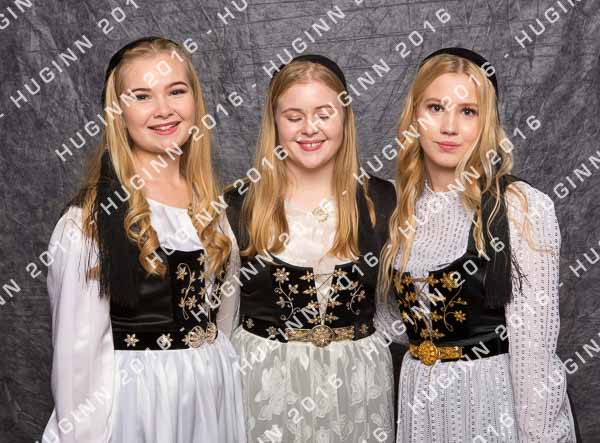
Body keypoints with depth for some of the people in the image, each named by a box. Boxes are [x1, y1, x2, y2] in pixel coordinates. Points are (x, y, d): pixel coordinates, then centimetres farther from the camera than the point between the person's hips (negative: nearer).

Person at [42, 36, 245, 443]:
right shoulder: (92, 217, -17)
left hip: (215, 393, 5)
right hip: (135, 399, -5)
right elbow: (79, 348, -14)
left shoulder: (210, 201, 1)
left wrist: (222, 374, 11)